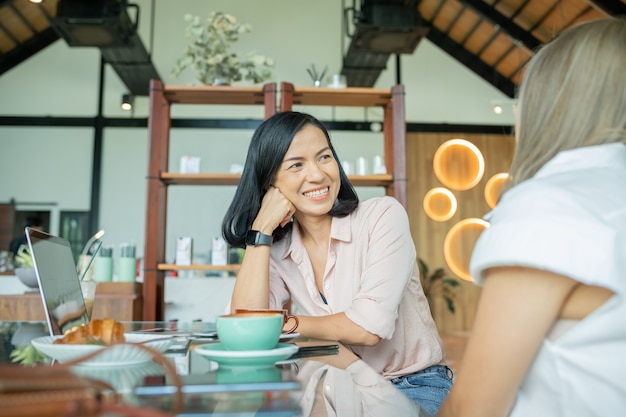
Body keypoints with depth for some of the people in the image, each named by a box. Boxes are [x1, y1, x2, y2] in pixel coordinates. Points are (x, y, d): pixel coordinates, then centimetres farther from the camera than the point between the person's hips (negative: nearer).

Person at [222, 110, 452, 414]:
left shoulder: (383, 215, -14)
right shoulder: (277, 250, -1)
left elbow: (368, 326, -21)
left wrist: (287, 324, -9)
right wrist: (261, 229, -16)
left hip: (415, 386, -3)